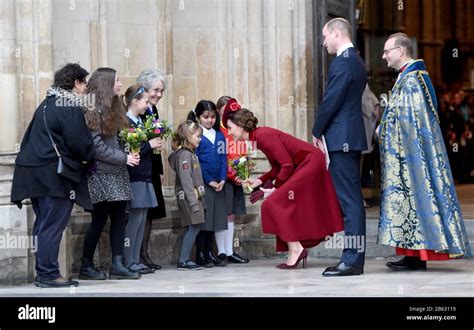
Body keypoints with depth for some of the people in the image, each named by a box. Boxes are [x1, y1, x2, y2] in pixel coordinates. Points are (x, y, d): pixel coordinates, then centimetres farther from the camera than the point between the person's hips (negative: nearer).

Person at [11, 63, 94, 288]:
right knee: (52, 226, -6)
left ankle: (43, 272, 17)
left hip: (35, 172, 9)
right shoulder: (71, 107, -12)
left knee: (44, 225, 13)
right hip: (54, 174, -9)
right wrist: (93, 158, 2)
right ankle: (48, 274, -4)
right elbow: (79, 143, -17)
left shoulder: (48, 103, 17)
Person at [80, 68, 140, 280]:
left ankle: (117, 264, 3)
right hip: (102, 174, -8)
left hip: (117, 173, 8)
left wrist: (129, 152, -1)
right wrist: (123, 158, -15)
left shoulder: (112, 108, 16)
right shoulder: (94, 111, -11)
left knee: (119, 218, 3)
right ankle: (86, 266, 5)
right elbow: (96, 146, -17)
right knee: (100, 219, -4)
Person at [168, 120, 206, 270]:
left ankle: (185, 259, 10)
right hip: (188, 197, -9)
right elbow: (186, 180, -19)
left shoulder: (191, 153, 17)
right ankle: (183, 261, -7)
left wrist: (199, 200, 17)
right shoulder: (184, 154, -13)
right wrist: (193, 202, -21)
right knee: (194, 227, -10)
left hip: (195, 196, 9)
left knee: (194, 227, 7)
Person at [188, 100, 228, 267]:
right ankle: (200, 255, 3)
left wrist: (222, 179, -2)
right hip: (202, 183, -5)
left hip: (218, 184, 5)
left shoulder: (219, 135, 12)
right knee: (202, 218, -3)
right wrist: (209, 181, -11)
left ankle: (209, 253, 15)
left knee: (214, 219, 7)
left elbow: (223, 158, 11)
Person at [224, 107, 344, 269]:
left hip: (310, 162, -10)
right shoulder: (257, 137, 11)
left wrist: (275, 188, -11)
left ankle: (295, 250, -10)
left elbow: (287, 165, -19)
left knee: (277, 203, -11)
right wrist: (259, 181, 4)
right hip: (309, 164, 10)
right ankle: (298, 250, 10)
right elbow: (278, 167, 14)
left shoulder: (263, 135, -18)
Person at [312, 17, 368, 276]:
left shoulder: (343, 62, -14)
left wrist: (317, 132, -4)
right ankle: (353, 258, 14)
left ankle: (352, 261, -9)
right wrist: (324, 132, 15)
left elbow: (331, 101, -16)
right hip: (351, 138, 10)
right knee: (351, 199, 10)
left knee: (349, 200, -9)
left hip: (342, 138, -10)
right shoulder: (356, 61, 18)